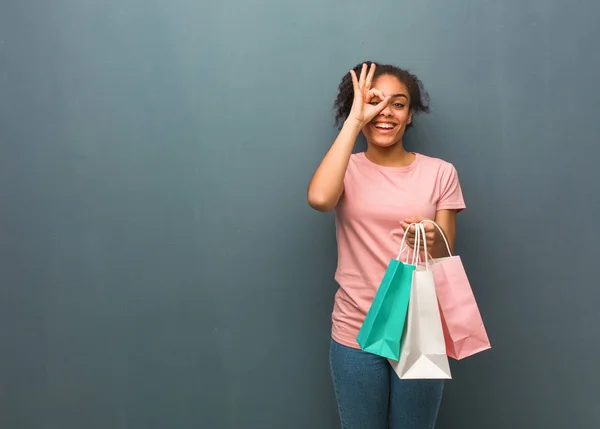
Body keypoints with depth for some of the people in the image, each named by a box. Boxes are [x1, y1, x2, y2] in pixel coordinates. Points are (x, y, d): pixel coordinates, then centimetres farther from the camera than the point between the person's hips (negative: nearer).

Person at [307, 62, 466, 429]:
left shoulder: (440, 172, -1)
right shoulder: (347, 168, -1)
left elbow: (447, 260, -1)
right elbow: (319, 198, -25)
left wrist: (433, 242, -25)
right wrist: (353, 120, -17)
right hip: (356, 334, 0)